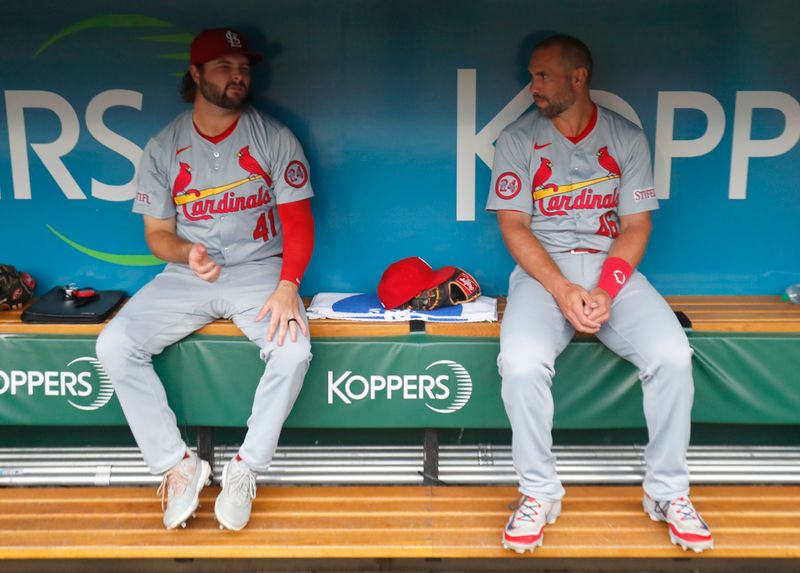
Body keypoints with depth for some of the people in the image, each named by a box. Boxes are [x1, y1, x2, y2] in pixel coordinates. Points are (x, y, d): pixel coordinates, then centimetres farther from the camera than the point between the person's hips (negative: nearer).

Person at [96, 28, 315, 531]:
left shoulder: (275, 138, -2)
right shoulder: (164, 148, 4)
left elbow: (298, 222, -4)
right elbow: (157, 233, 7)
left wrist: (288, 286, -21)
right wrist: (188, 254, -18)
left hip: (258, 268, -2)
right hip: (187, 276, 2)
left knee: (293, 349, -31)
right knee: (114, 346, -19)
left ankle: (244, 470, -11)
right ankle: (179, 465, -6)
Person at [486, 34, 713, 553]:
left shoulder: (626, 137, 6)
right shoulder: (518, 139, 4)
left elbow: (636, 226, 3)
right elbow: (513, 225, -3)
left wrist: (605, 291, -15)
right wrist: (562, 290, -17)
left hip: (613, 269, 1)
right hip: (543, 270, -1)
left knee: (672, 356, -24)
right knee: (520, 363, -30)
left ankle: (669, 493, -2)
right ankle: (539, 492, -7)